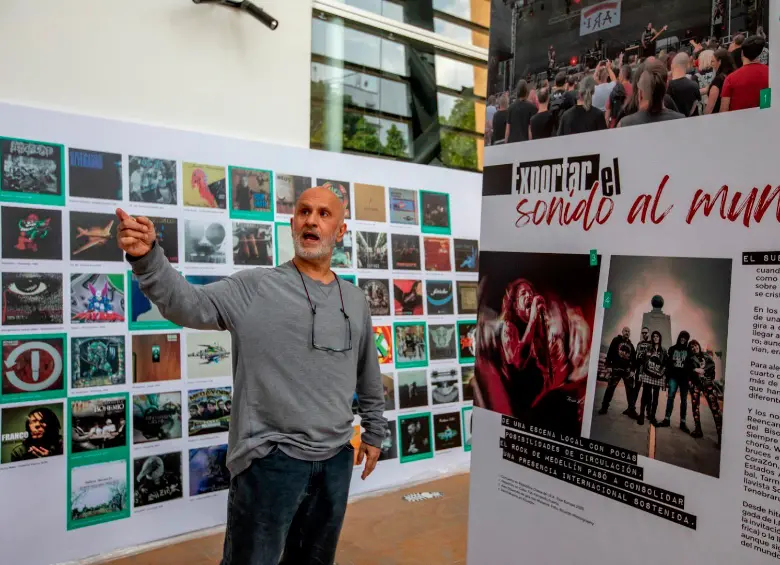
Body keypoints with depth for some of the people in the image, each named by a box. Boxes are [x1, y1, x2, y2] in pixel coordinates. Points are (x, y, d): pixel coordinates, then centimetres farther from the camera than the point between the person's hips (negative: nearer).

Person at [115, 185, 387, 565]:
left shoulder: (355, 301, 8)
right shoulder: (254, 288, -6)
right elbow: (188, 304, -21)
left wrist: (374, 433, 20)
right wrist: (147, 258, -37)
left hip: (337, 459, 5)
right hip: (271, 458, -4)